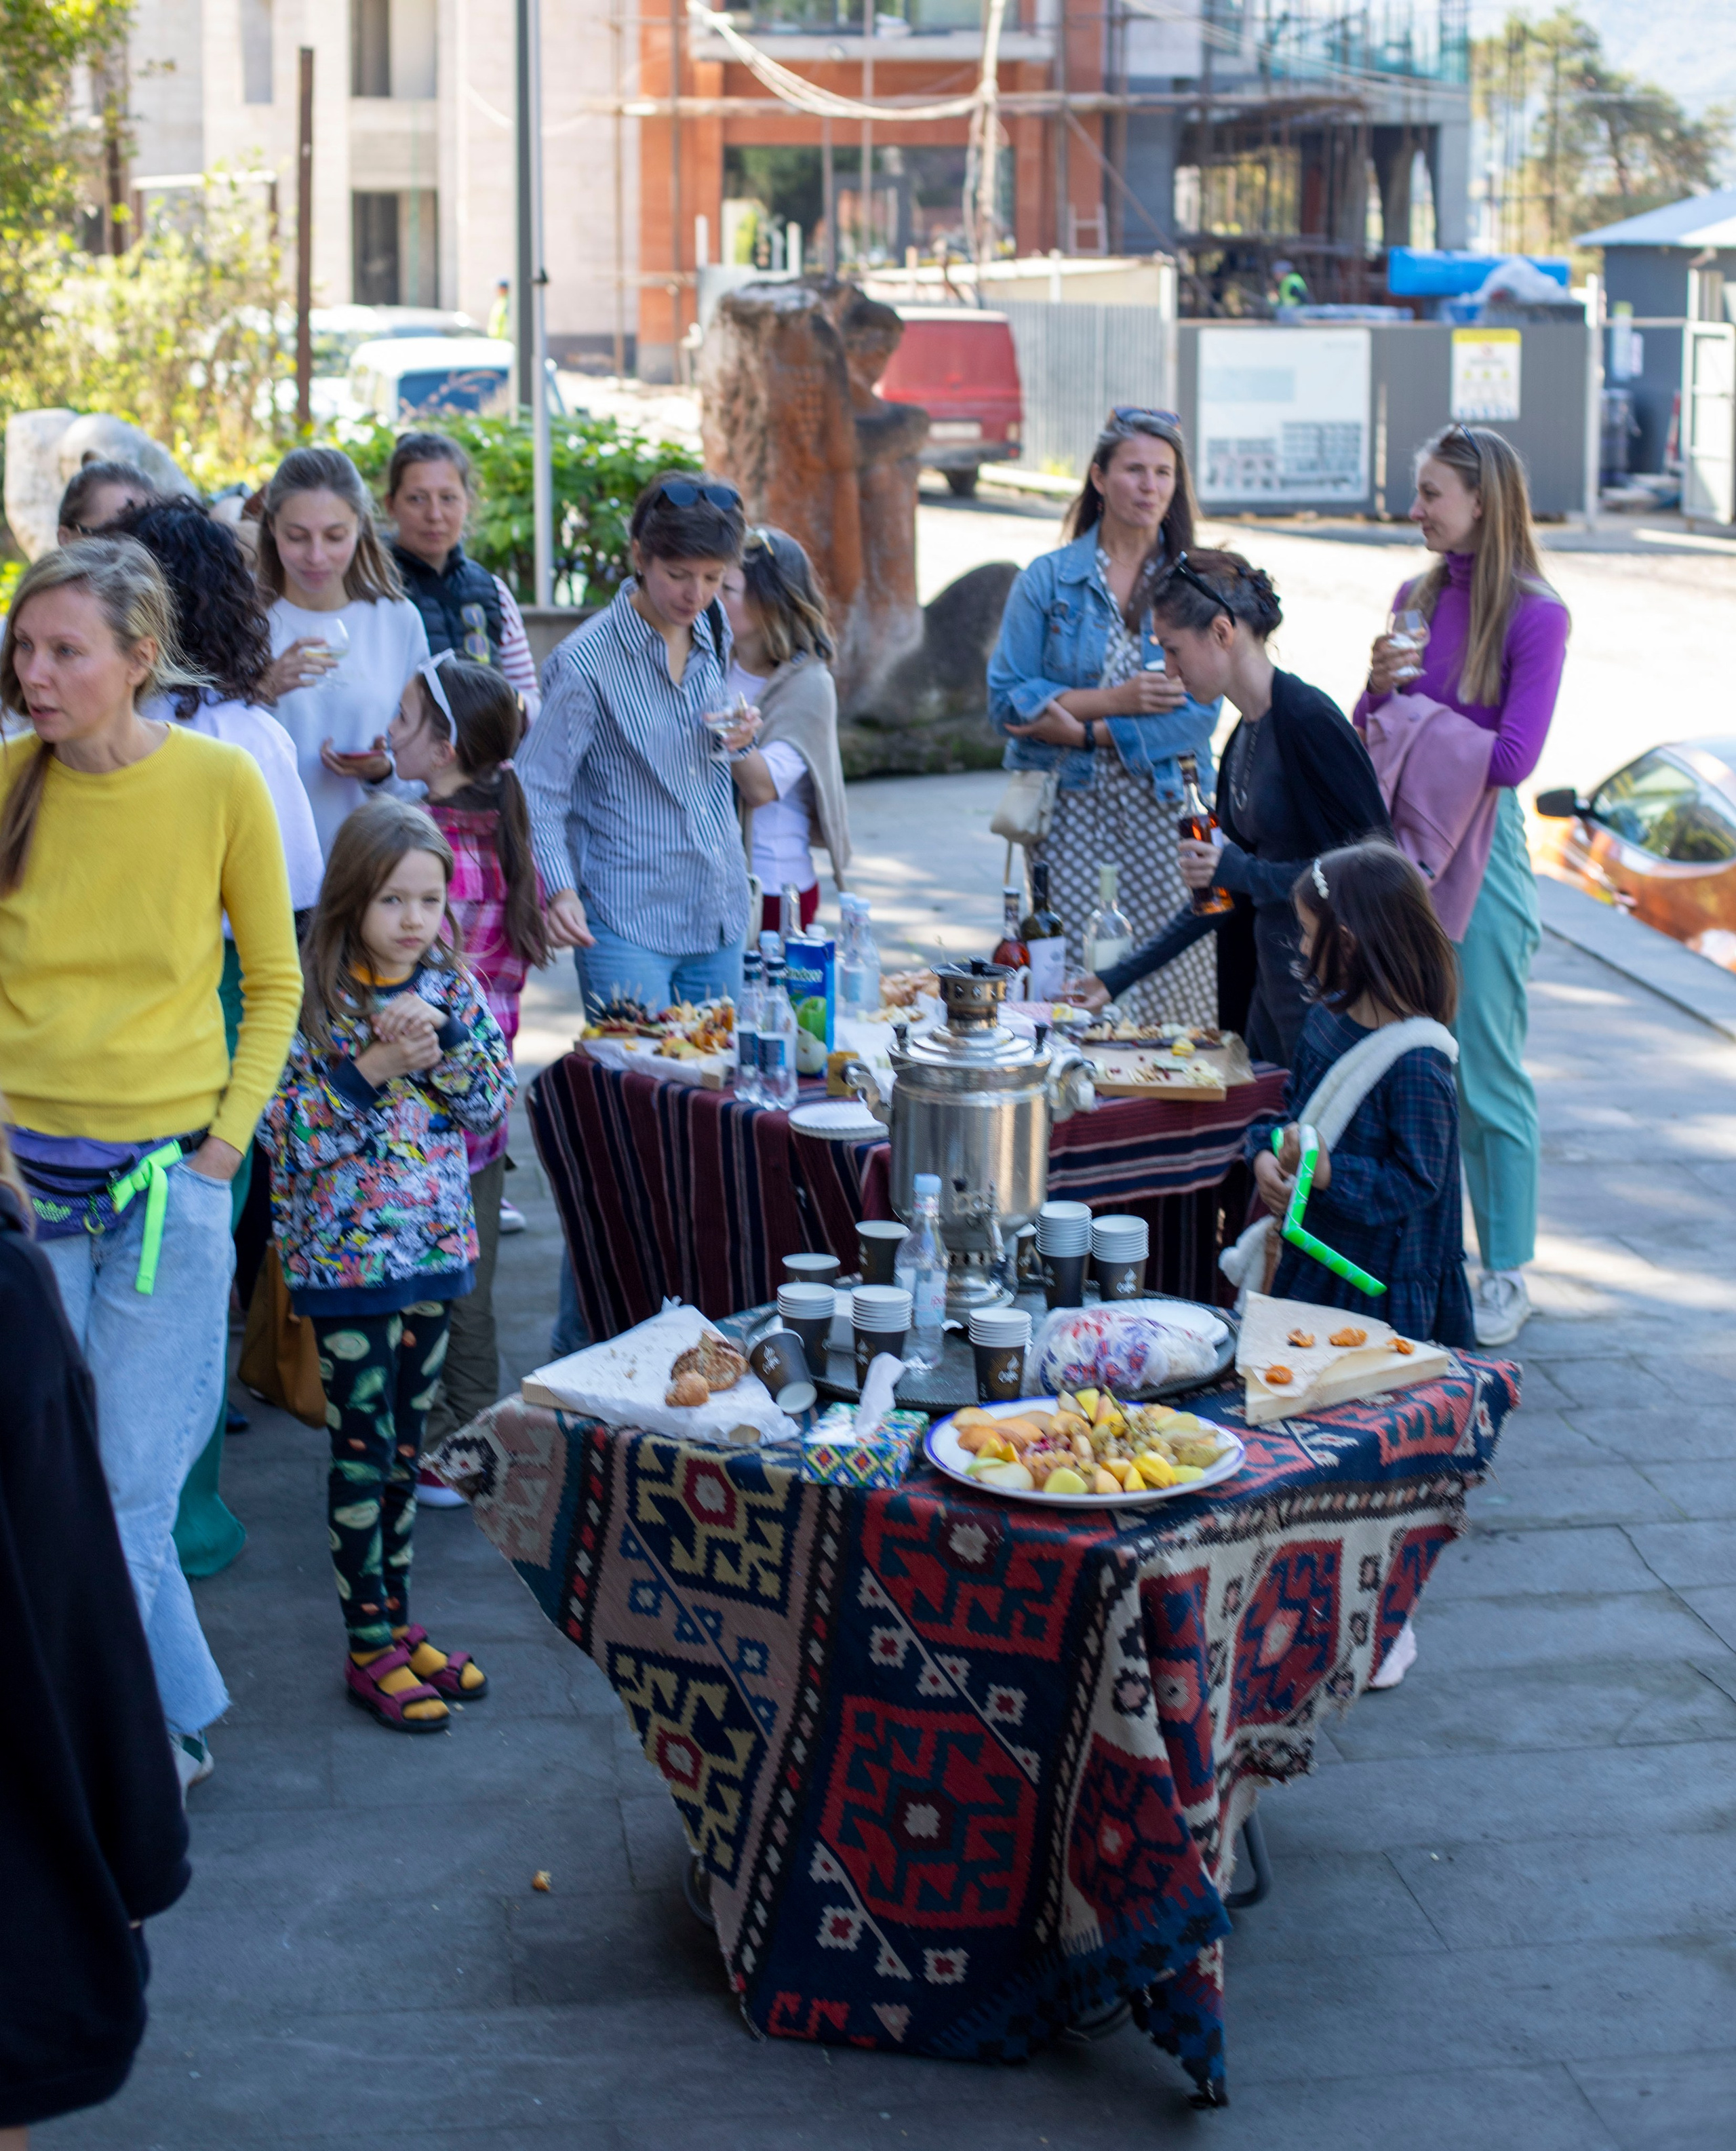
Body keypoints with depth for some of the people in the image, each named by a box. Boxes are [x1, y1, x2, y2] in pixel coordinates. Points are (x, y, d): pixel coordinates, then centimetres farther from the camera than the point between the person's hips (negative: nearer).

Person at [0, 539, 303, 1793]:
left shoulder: (218, 781, -6)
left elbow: (273, 982, 4)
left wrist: (222, 1150, -3)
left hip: (167, 1174, -2)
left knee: (130, 1490, -1)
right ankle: (177, 1720, 21)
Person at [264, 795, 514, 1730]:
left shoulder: (452, 989, 3)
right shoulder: (314, 1002, -12)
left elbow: (493, 1100, -1)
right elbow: (290, 1133, -16)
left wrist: (444, 1037, -18)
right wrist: (374, 1065, -25)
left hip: (432, 1247, 5)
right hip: (346, 1257, -5)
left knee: (407, 1444, 14)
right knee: (362, 1450, 0)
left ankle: (399, 1623, 25)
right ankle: (370, 1650, 8)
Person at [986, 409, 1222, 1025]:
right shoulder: (1047, 580, 7)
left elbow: (1200, 711, -4)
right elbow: (1007, 699, -1)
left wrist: (1085, 730, -10)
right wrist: (1115, 700, -10)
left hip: (1165, 812, 0)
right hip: (1070, 815, 0)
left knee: (1172, 988, -5)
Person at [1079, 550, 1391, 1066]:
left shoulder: (1308, 719, -14)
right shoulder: (1243, 738, 12)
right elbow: (1221, 887, 20)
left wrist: (1248, 872, -19)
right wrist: (1120, 978, 19)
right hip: (1274, 979, 9)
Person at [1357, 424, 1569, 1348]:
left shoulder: (1535, 615, -9)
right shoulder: (1416, 596, 9)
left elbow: (1511, 757, -17)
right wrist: (1380, 683, -9)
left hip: (1478, 853, -6)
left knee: (1486, 1072, 0)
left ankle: (1508, 1274, 10)